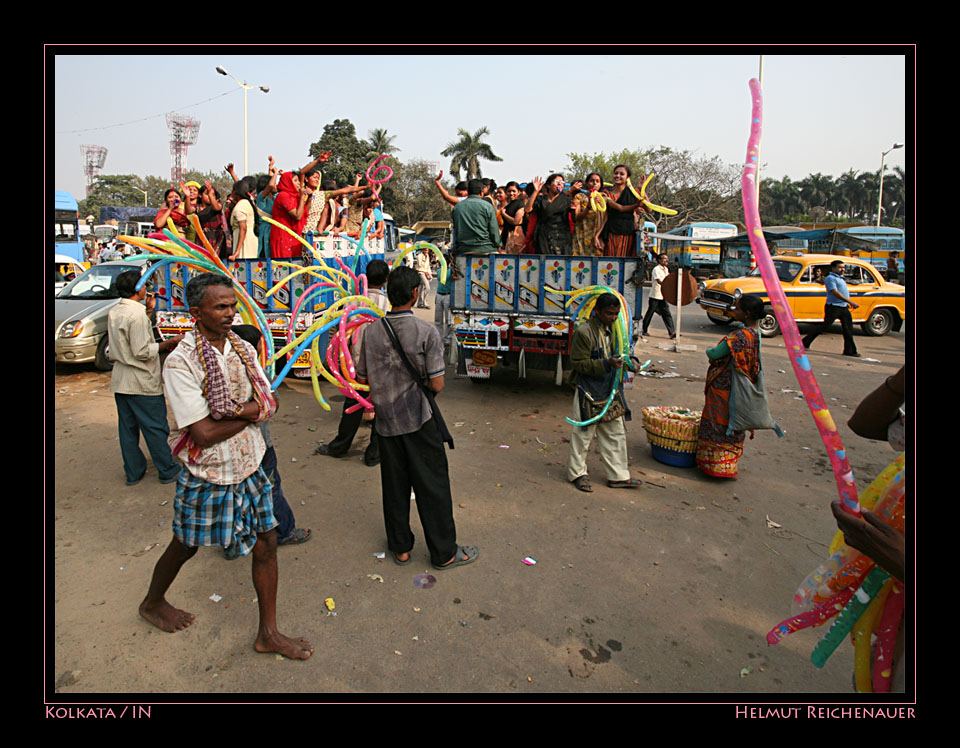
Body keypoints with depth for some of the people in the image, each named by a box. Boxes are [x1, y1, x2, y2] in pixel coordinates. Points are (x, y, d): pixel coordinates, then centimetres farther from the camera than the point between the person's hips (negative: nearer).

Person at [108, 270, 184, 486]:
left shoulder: (114, 312, 8)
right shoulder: (137, 314, -18)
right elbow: (142, 352, -21)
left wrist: (147, 310, 17)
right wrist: (169, 342, -12)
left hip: (120, 381, 9)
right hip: (142, 383, -9)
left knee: (127, 428, 14)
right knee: (155, 428, 2)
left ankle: (133, 472, 23)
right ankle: (168, 471, 13)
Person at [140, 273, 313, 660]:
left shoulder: (243, 349, -1)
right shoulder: (180, 362, -20)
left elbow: (269, 403, -4)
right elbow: (204, 433, -24)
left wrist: (234, 411, -22)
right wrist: (250, 413, -13)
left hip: (250, 468, 5)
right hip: (208, 477, -5)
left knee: (267, 543, 8)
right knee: (185, 547, 19)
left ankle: (268, 633, 26)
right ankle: (153, 603, 51)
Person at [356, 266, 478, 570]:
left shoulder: (372, 331, -2)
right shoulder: (426, 331, -15)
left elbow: (361, 378, 6)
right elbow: (437, 385, -15)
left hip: (386, 420, 4)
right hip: (418, 419, -4)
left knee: (394, 485, 15)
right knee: (432, 485, 7)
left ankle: (400, 548, 29)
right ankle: (444, 553, 18)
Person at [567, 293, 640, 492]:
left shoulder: (614, 329, 8)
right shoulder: (584, 332, -16)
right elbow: (579, 363, -17)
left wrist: (627, 362, 2)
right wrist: (606, 364, -26)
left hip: (611, 390, 8)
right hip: (590, 393, -8)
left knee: (616, 433, 13)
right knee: (583, 433, 4)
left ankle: (618, 475, 25)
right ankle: (577, 473, 21)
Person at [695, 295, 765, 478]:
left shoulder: (740, 336, -25)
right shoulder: (756, 333, 4)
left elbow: (715, 354, -25)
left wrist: (709, 350, -2)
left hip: (723, 389, -9)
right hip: (740, 390, 9)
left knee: (718, 425, 3)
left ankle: (717, 464, 12)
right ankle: (730, 463, 31)